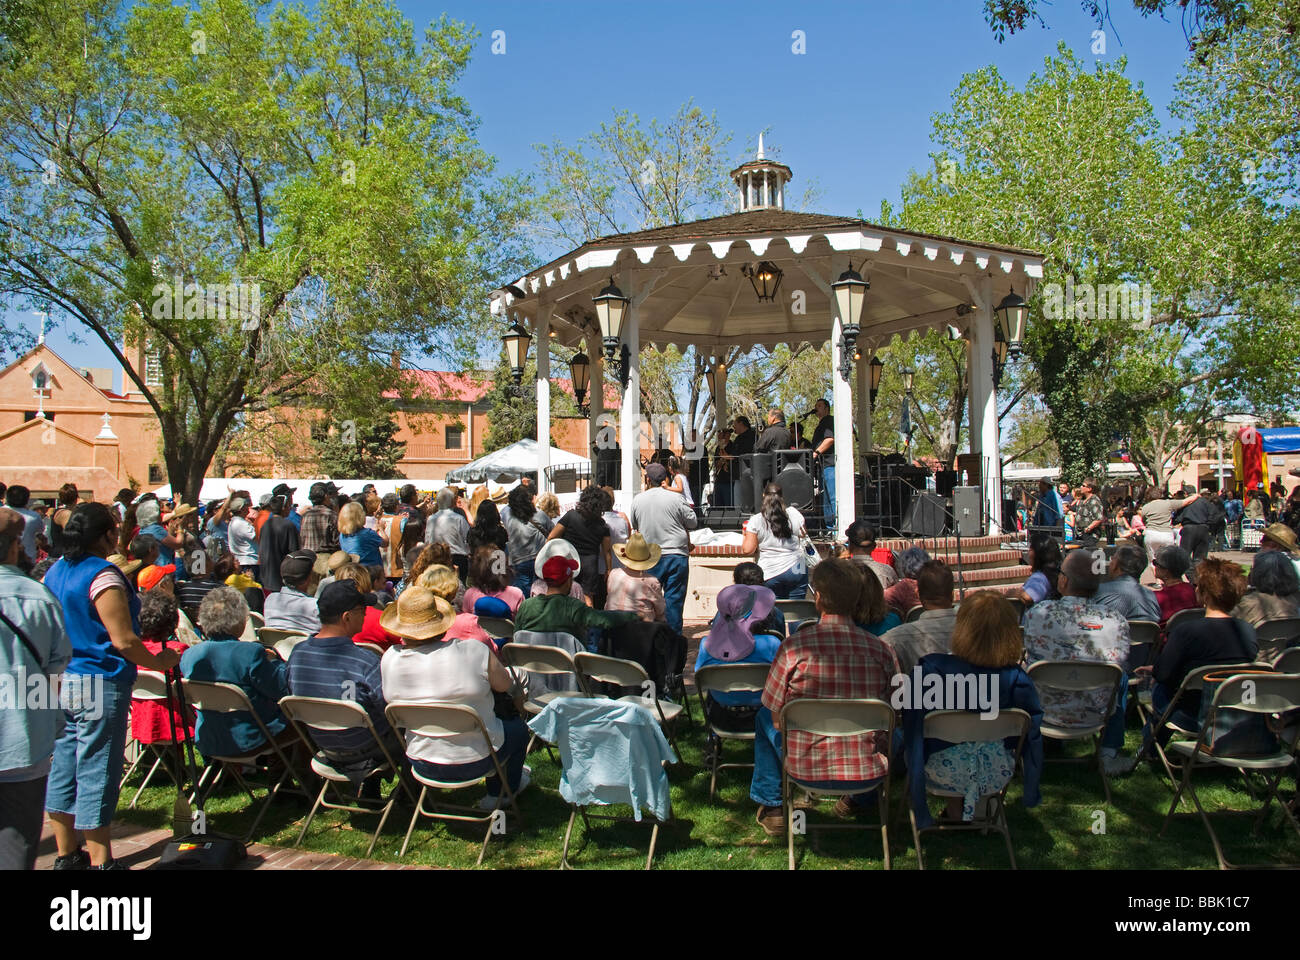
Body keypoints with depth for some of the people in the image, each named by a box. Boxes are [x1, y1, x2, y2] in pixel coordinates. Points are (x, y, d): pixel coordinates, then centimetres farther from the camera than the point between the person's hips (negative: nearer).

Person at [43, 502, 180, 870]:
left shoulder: (56, 570, 8)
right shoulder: (102, 576, -18)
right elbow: (123, 641, -20)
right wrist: (159, 662, -6)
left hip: (60, 683, 9)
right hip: (99, 686, -8)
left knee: (62, 767, 14)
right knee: (96, 774, -1)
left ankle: (66, 854, 26)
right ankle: (100, 861, 8)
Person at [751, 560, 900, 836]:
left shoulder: (794, 646, -15)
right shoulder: (882, 650, -9)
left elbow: (775, 713, -5)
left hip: (805, 770, -1)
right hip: (869, 773, 2)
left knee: (763, 718, 29)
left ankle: (771, 807, 36)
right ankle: (857, 799, 42)